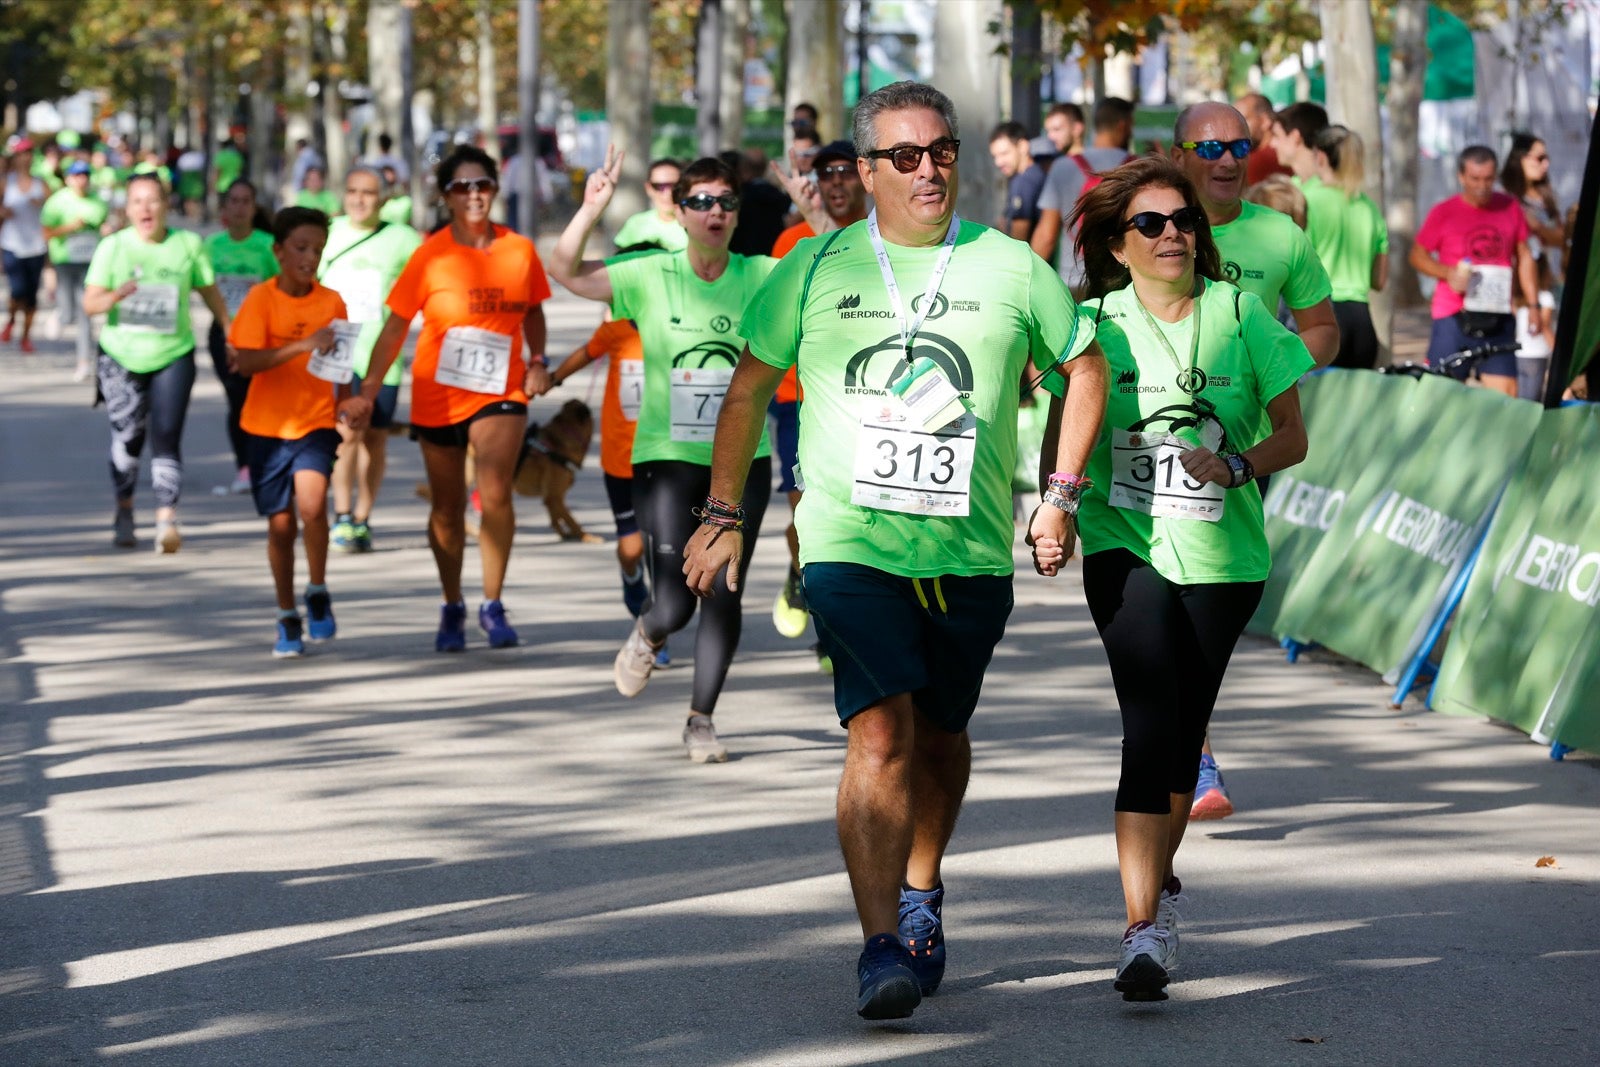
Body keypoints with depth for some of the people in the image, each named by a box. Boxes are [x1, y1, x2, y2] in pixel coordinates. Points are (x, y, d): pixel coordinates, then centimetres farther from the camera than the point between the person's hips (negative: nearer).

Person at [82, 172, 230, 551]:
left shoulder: (188, 245, -1)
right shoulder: (113, 247, -4)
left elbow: (211, 294, 11)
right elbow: (90, 304, -7)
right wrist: (115, 296, -28)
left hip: (173, 356, 0)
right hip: (121, 358, 0)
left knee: (166, 437, -11)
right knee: (127, 435, 3)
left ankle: (167, 520, -15)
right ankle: (124, 509, 26)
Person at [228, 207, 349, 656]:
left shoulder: (331, 302, 2)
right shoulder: (262, 298, -6)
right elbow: (246, 362, -18)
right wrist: (303, 346, -27)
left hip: (317, 422, 0)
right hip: (269, 425, 0)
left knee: (311, 503, -23)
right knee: (280, 524, 5)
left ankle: (318, 594, -2)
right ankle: (288, 619, 21)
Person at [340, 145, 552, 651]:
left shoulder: (520, 250, -2)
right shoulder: (430, 256, -8)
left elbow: (532, 311, 16)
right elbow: (395, 326, -5)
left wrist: (536, 360, 0)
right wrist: (368, 392, -9)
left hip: (500, 391, 0)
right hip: (437, 395, 0)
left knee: (495, 492, -19)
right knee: (447, 509, 9)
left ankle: (492, 605, -5)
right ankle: (452, 609, 28)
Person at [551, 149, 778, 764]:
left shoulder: (760, 277, -1)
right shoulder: (651, 278, -5)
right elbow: (565, 270, -9)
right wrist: (592, 209, -22)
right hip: (667, 457, -2)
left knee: (724, 595, 2)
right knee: (674, 606, -7)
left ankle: (701, 719, 19)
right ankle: (645, 636, 31)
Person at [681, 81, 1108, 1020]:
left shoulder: (1011, 268, 4)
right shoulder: (814, 270, 4)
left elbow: (1087, 366, 16)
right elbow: (751, 388, 13)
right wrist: (724, 515, 10)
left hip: (971, 552, 2)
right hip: (852, 545, -2)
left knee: (941, 735, 15)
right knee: (881, 735, -17)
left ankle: (920, 892, 40)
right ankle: (882, 949, -20)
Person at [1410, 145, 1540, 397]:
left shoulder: (1510, 208, 7)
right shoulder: (1444, 213, 0)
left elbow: (1524, 256, 16)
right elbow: (1418, 255, 4)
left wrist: (1533, 304, 11)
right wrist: (1448, 272, -15)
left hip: (1498, 319, 2)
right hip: (1454, 317, -2)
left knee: (1506, 393, -3)